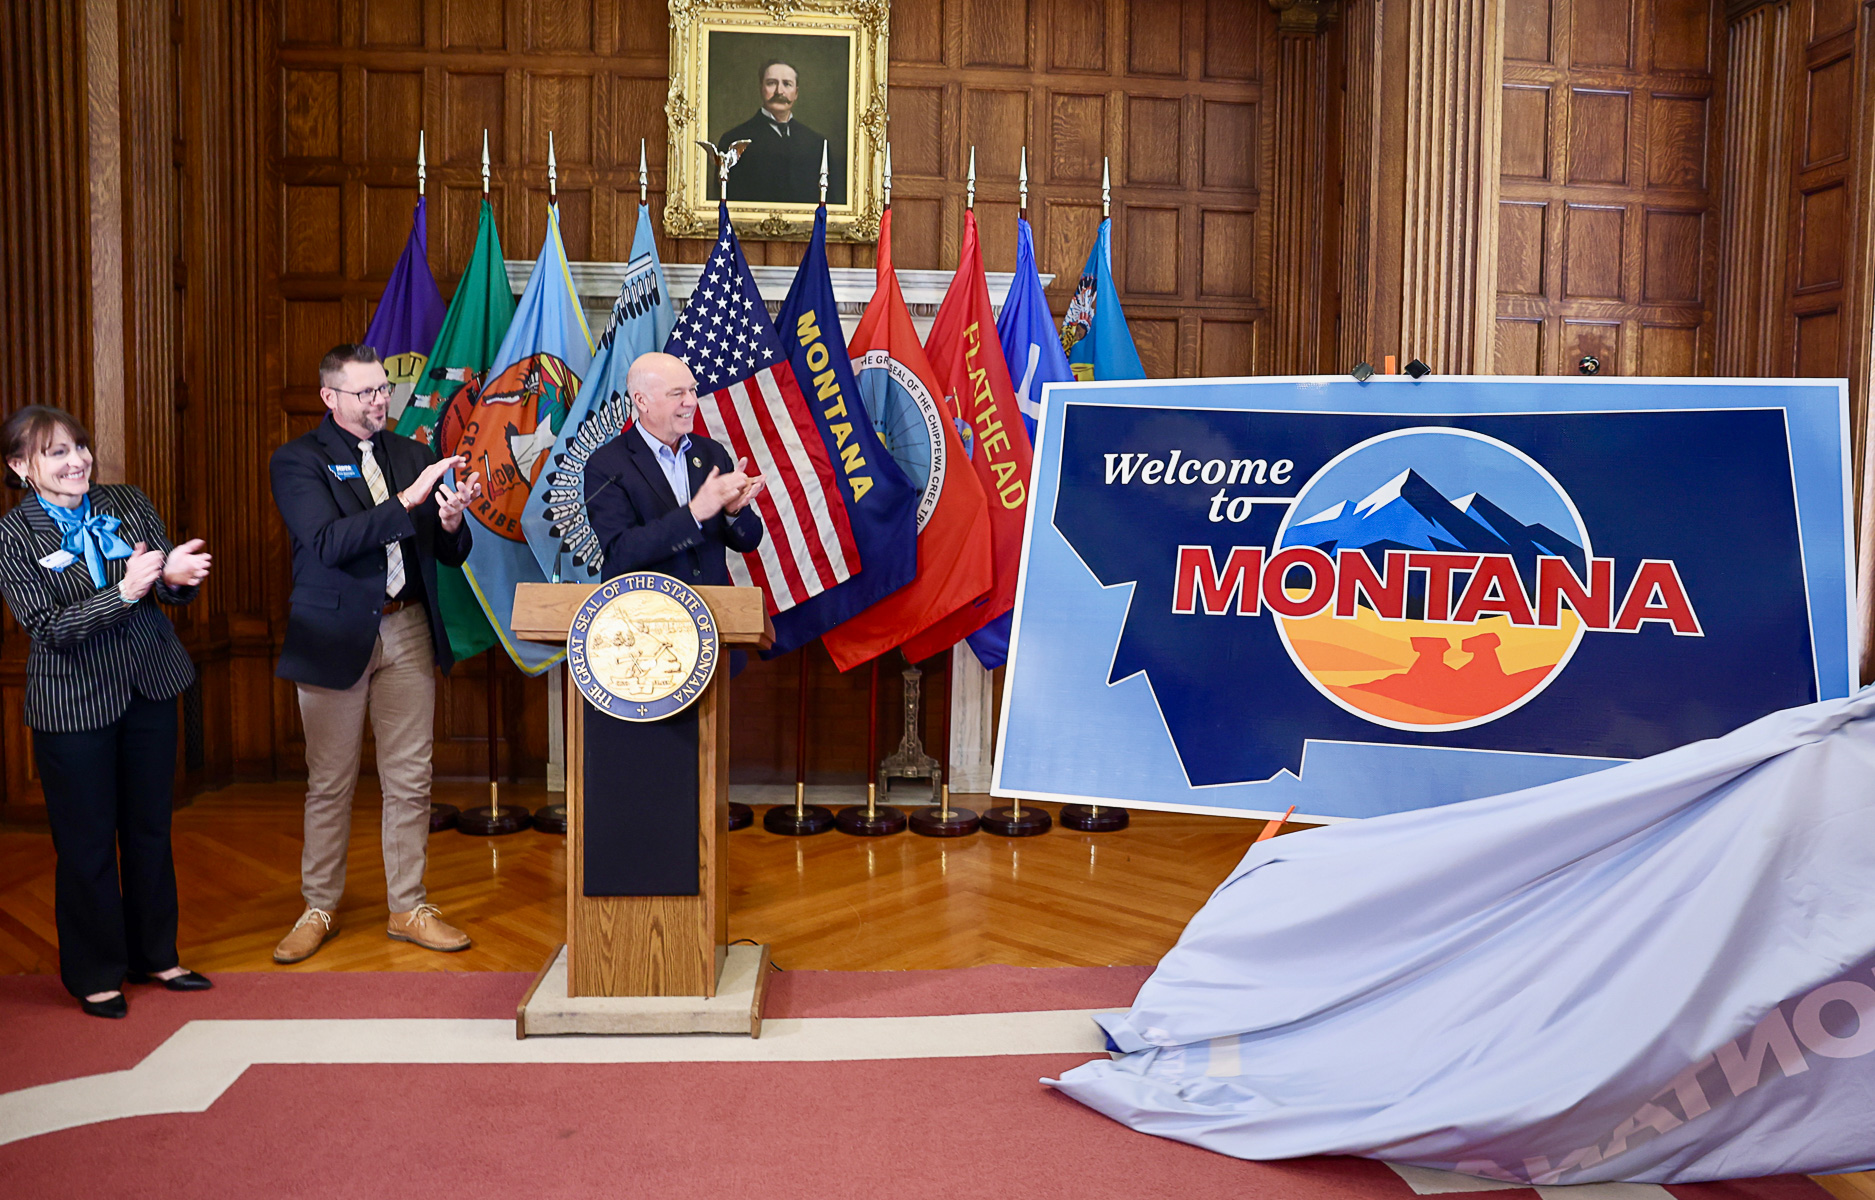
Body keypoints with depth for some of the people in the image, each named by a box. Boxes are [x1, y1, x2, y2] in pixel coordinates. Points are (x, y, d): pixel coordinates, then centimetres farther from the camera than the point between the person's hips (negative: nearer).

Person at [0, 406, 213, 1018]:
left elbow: (173, 586, 0)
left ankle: (155, 955, 31)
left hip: (150, 690, 4)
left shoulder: (127, 503, 0)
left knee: (150, 827, 15)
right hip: (72, 705, -4)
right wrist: (125, 593, -28)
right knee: (87, 841, 8)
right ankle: (95, 974, 25)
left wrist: (176, 574, -24)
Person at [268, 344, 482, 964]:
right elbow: (328, 542, -19)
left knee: (411, 780, 6)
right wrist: (408, 500, -25)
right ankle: (319, 909, 22)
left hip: (408, 632, 4)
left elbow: (450, 554, 10)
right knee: (329, 784, 7)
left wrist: (451, 521, -14)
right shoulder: (298, 460, -3)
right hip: (336, 634, -3)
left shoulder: (412, 455, 10)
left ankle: (408, 908, 18)